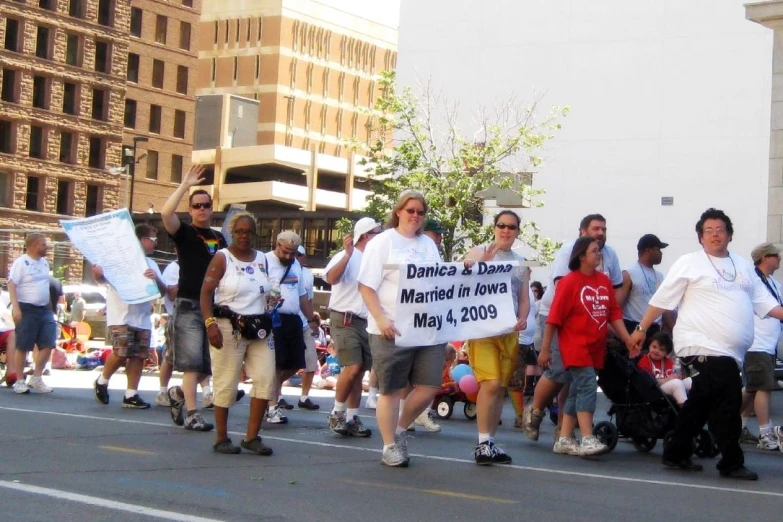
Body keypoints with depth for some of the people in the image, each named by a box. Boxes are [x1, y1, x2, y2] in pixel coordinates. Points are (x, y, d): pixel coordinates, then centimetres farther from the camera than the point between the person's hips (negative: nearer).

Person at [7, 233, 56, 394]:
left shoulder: (44, 262, 12)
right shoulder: (21, 262, -9)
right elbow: (12, 285, -14)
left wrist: (51, 305, 19)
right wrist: (15, 308, -23)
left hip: (44, 309, 7)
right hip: (26, 309, -7)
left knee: (48, 344, 0)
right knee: (23, 346, -2)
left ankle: (36, 379, 10)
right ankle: (19, 381, 7)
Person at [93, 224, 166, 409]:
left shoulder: (151, 264, 19)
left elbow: (163, 291, 12)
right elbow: (101, 279, 0)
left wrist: (156, 279, -11)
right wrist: (97, 273, -25)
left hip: (143, 318, 6)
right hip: (121, 317, -6)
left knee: (139, 356, 1)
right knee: (121, 353, -14)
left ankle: (131, 395, 7)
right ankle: (102, 381, 11)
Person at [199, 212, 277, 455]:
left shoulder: (262, 259, 15)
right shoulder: (222, 258, -2)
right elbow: (206, 292, -9)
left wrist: (272, 300, 4)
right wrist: (210, 323, -20)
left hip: (259, 329, 5)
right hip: (229, 328, -5)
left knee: (266, 379, -3)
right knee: (226, 383, -1)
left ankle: (252, 437, 5)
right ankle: (221, 438, 9)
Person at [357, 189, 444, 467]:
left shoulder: (428, 244, 15)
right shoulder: (383, 242, -2)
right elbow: (366, 287, -8)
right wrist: (381, 320, -18)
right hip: (392, 330, -5)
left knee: (429, 387, 2)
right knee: (392, 390, 3)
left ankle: (399, 429, 24)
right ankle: (390, 446, 15)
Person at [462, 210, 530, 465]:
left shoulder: (520, 263, 18)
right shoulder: (479, 252, 2)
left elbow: (524, 299, 17)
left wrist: (522, 319, -3)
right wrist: (485, 260, -22)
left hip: (509, 332, 6)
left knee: (501, 388, 8)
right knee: (491, 383, -18)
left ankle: (489, 442, 16)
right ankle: (483, 443, -13)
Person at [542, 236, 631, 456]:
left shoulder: (604, 280, 8)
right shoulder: (569, 282, -9)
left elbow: (614, 313, 11)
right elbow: (554, 317, -8)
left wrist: (628, 339, 3)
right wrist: (545, 349, -8)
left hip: (596, 346, 6)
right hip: (575, 345, -6)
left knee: (577, 390, 10)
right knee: (588, 386, -16)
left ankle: (564, 440, 16)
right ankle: (588, 440, -18)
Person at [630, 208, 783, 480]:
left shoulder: (743, 266, 17)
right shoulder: (689, 263, -2)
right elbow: (662, 299, -2)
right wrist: (642, 329, -4)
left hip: (729, 351, 7)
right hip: (703, 346, -7)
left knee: (701, 404, 13)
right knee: (728, 402, -10)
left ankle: (676, 454, 24)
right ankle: (732, 462, 0)